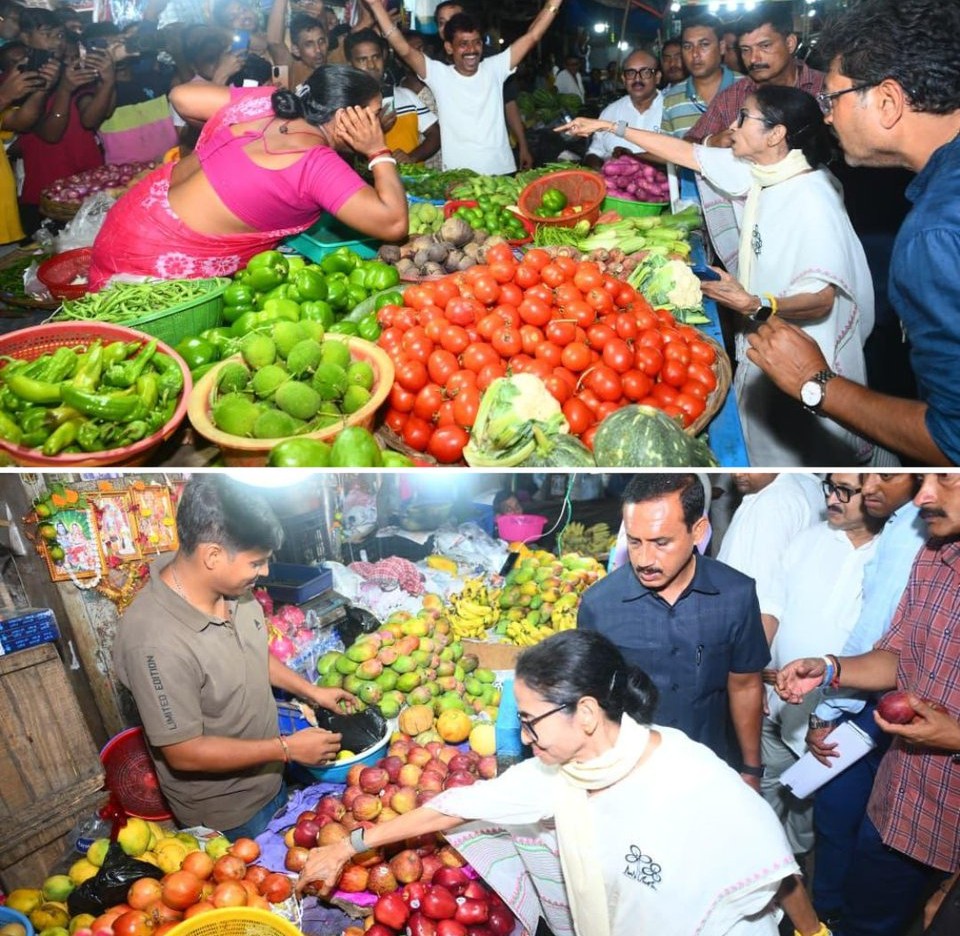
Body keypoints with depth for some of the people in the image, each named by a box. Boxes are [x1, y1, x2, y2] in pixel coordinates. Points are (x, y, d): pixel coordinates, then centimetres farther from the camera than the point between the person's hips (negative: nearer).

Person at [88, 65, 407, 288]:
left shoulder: (269, 103, 0)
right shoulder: (317, 163, -21)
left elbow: (181, 95, 6)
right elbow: (393, 223, -27)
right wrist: (379, 151, -14)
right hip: (159, 259, -9)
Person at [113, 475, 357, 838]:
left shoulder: (230, 587, -15)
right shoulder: (154, 640, -37)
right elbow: (183, 753, -29)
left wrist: (312, 691, 3)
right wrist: (288, 748, -25)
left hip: (267, 776, 7)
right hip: (223, 812, -7)